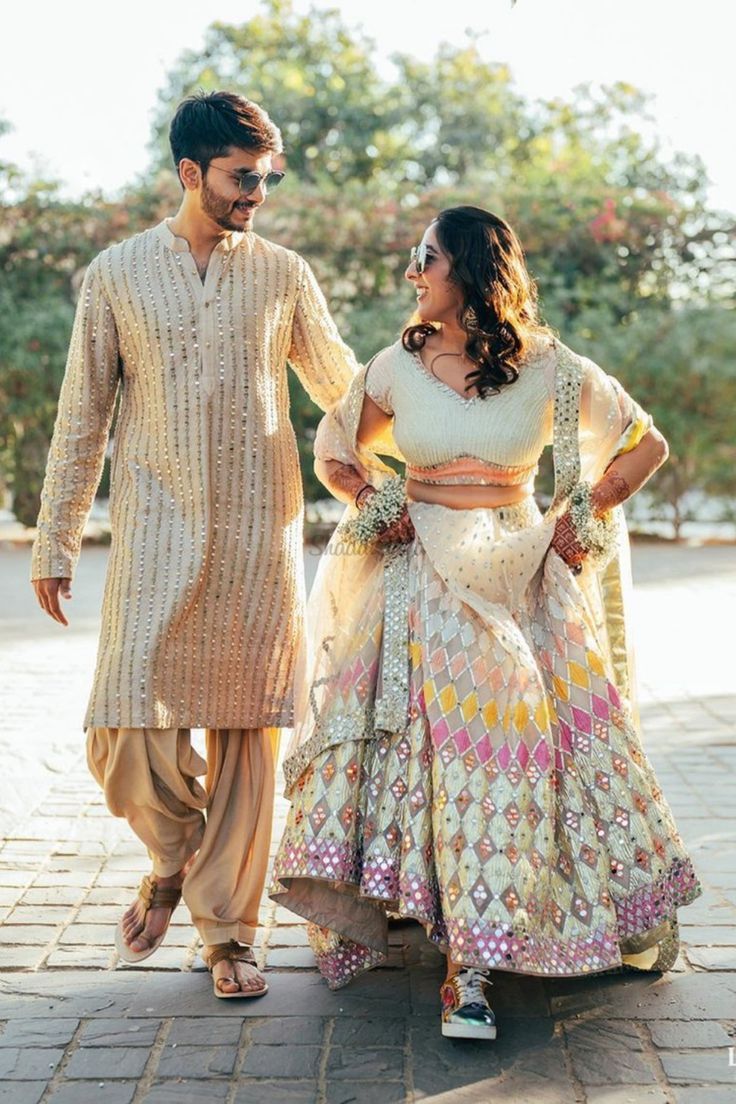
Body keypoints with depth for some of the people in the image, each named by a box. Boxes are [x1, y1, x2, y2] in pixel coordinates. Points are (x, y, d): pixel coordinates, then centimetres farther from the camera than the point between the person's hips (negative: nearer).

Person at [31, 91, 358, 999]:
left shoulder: (283, 275, 8)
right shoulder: (117, 274, 5)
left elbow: (348, 394, 16)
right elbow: (82, 418, 7)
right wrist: (55, 541, 6)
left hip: (260, 536, 1)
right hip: (155, 532, -1)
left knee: (246, 733, 3)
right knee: (127, 735, -8)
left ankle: (227, 930, 17)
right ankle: (173, 857, 24)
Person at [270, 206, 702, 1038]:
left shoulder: (553, 372, -2)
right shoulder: (398, 367, 3)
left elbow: (648, 446, 8)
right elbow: (333, 449, 18)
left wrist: (580, 517, 0)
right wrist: (372, 503, 1)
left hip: (519, 581, -1)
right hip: (422, 583, 1)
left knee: (513, 741, -5)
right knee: (430, 745, -5)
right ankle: (469, 968, 9)